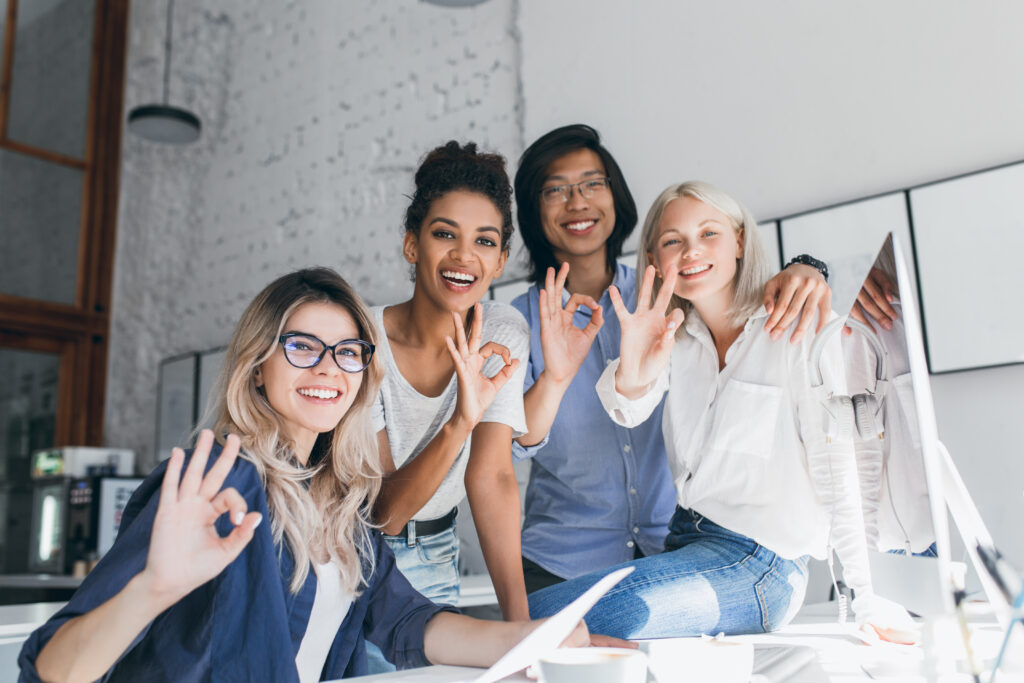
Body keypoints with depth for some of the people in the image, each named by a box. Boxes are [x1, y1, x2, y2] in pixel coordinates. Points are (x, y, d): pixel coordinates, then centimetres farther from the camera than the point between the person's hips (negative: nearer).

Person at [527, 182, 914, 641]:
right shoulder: (674, 336, 8)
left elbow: (835, 470, -9)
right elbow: (629, 412, -11)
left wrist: (866, 602, -10)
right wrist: (630, 376, -35)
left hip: (758, 561, -5)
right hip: (686, 542, 5)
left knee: (540, 618, -22)